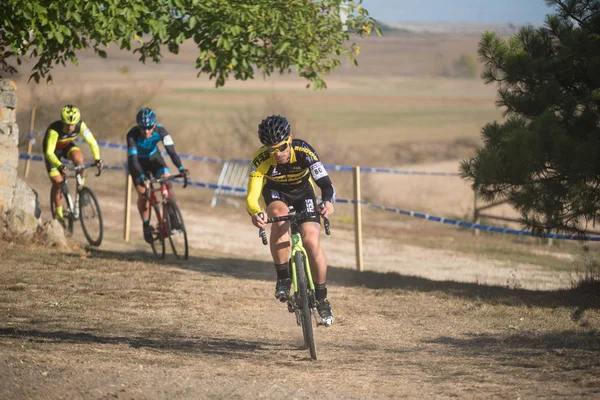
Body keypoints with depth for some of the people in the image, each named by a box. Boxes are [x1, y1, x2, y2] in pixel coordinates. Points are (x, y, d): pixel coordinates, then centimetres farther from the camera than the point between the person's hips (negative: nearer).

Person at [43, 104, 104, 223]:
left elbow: (92, 142, -24)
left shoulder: (80, 126, -29)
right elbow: (49, 153, -43)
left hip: (67, 146, 2)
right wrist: (60, 166, -60)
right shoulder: (54, 130, -39)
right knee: (57, 182, -11)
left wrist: (97, 159, -41)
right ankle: (58, 213, 8)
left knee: (78, 156, -32)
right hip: (53, 151, -2)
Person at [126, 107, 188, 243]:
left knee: (167, 181, -23)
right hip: (138, 162, -2)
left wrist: (180, 168, -49)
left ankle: (173, 217, -13)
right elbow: (133, 158, -39)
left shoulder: (160, 130, -28)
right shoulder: (133, 134, -34)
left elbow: (171, 150, -34)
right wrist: (141, 176, -54)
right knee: (143, 194, -16)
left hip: (154, 158, 2)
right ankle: (146, 226, 1)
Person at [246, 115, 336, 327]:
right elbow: (252, 196, -37)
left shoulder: (303, 151, -32)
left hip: (303, 193, 0)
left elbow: (325, 183, -37)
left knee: (311, 242, -19)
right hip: (275, 193, 0)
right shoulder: (261, 160, -31)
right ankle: (283, 278, -25)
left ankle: (322, 299, 0)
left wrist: (328, 202, -59)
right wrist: (255, 213, -60)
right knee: (280, 215, -36)